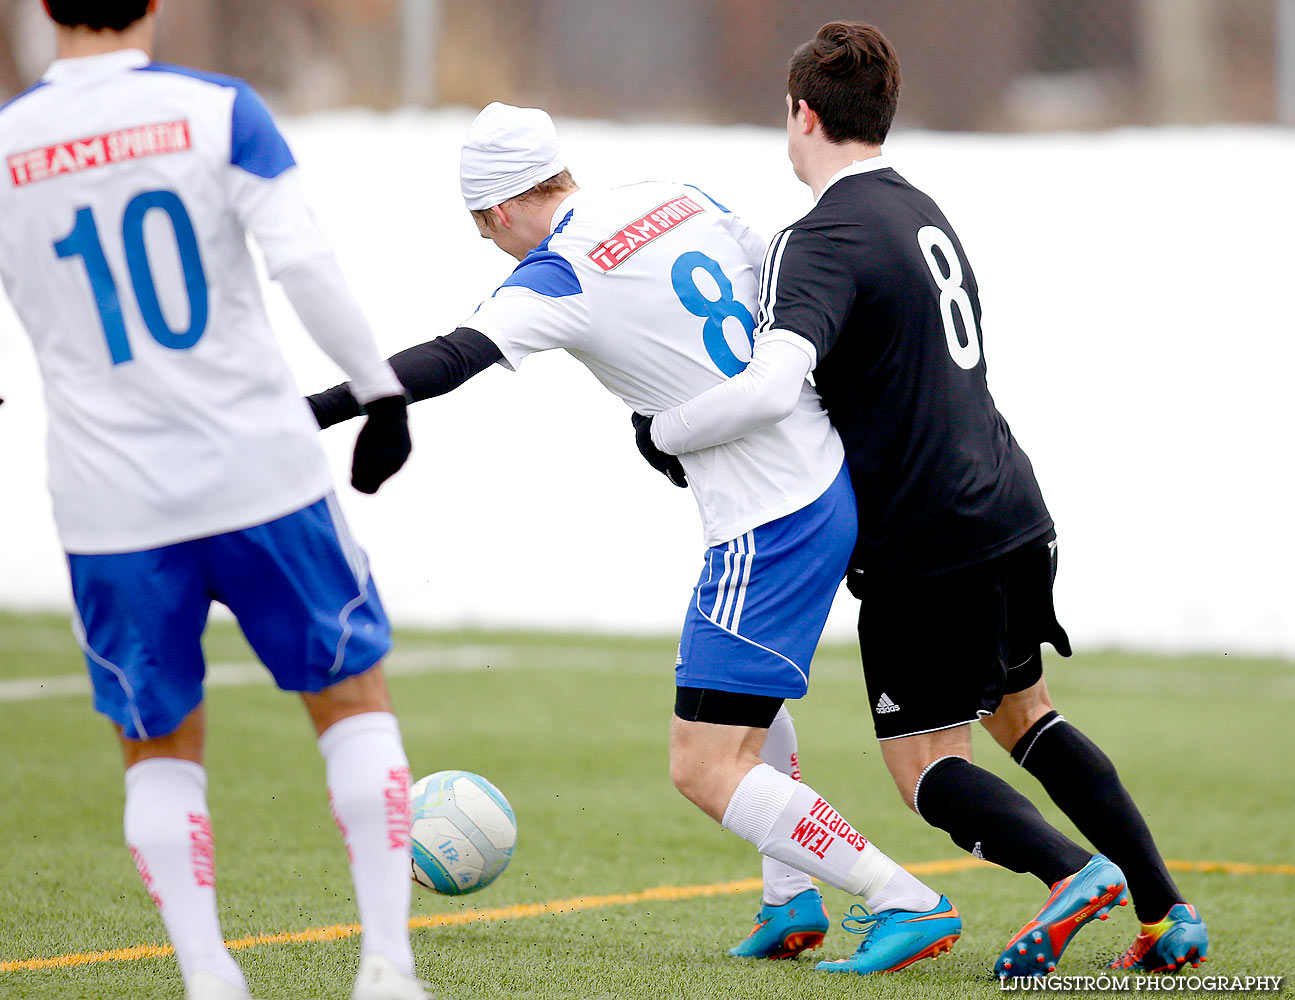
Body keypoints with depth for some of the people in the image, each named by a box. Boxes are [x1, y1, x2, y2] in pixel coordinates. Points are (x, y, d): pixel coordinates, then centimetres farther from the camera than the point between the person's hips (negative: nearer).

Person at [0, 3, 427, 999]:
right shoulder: (218, 109, -4)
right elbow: (304, 263, -14)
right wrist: (383, 390, -4)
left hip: (112, 507, 1)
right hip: (262, 472, -1)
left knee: (160, 750, 15)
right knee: (354, 701, 14)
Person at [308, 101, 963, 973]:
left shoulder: (560, 276, -14)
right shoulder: (684, 202, 8)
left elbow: (450, 361, -25)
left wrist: (311, 411, -26)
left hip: (770, 529, -9)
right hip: (830, 476, 9)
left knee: (707, 770, -5)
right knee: (741, 682, 33)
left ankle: (911, 905, -6)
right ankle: (792, 901, 32)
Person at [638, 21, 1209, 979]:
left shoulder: (826, 241, -16)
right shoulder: (923, 211, 13)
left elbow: (767, 389, -31)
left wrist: (663, 432, -14)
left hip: (926, 545, -8)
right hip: (1015, 514, 8)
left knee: (925, 766, 2)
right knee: (1025, 716, 23)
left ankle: (1074, 872, -21)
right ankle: (1167, 911, 17)